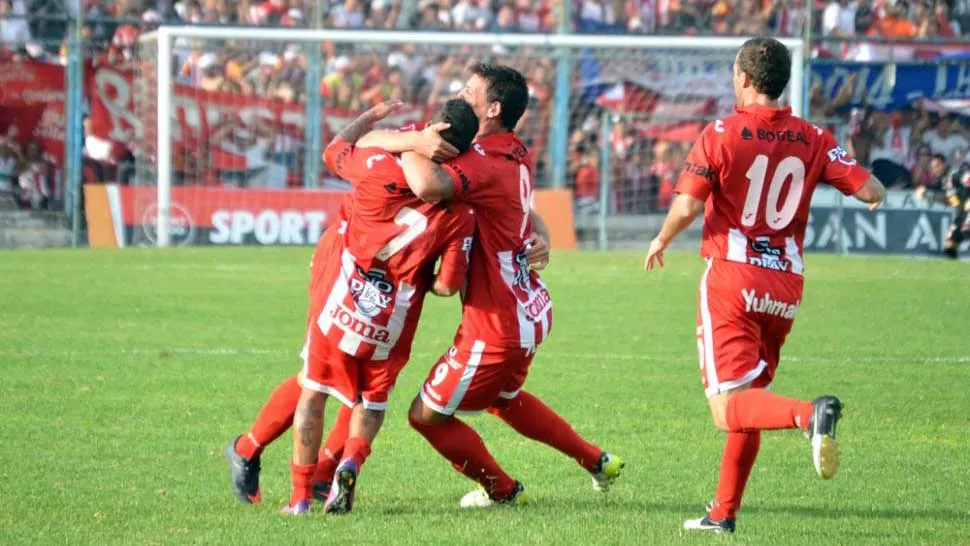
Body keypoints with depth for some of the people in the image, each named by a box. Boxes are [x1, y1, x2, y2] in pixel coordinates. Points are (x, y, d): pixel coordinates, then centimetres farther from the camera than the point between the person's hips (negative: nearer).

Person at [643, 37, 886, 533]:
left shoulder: (721, 134, -7)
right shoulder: (813, 140, 4)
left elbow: (686, 207, -14)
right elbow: (872, 192, 0)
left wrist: (660, 241, 6)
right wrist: (872, 194, 24)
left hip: (732, 278, -5)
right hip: (786, 286, 5)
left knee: (728, 409, -10)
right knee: (745, 403, 18)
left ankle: (810, 415, -37)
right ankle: (724, 513, 20)